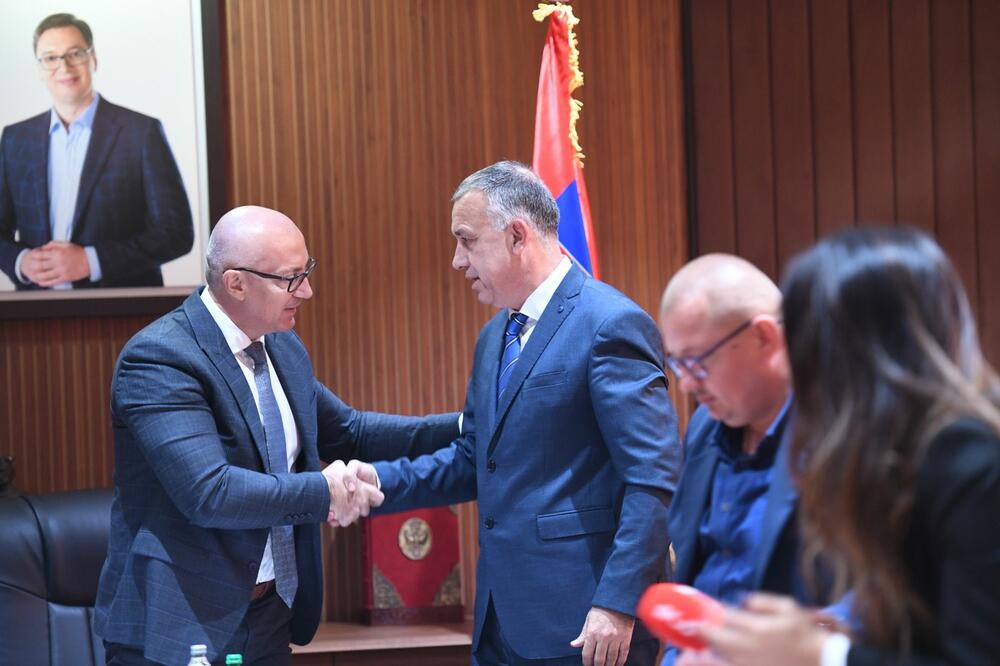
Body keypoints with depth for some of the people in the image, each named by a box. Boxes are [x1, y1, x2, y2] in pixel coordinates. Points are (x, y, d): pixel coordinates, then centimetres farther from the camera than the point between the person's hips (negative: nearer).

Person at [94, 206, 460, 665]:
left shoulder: (284, 350, 7)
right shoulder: (159, 358, -19)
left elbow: (348, 432, 20)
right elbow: (210, 492, -27)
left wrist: (459, 429, 10)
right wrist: (324, 491, -18)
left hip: (271, 617, 7)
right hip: (179, 627, -7)